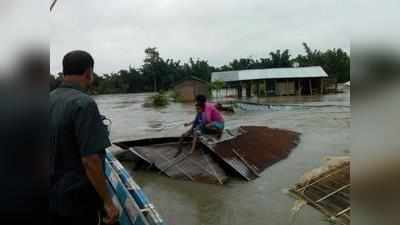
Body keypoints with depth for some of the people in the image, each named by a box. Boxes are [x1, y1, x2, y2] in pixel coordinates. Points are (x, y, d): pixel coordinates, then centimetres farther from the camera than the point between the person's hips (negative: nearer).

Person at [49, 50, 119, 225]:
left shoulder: (50, 99, 1)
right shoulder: (84, 103, -23)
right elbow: (90, 160, -26)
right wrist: (107, 201, -19)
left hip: (53, 195, 7)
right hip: (79, 197, -7)